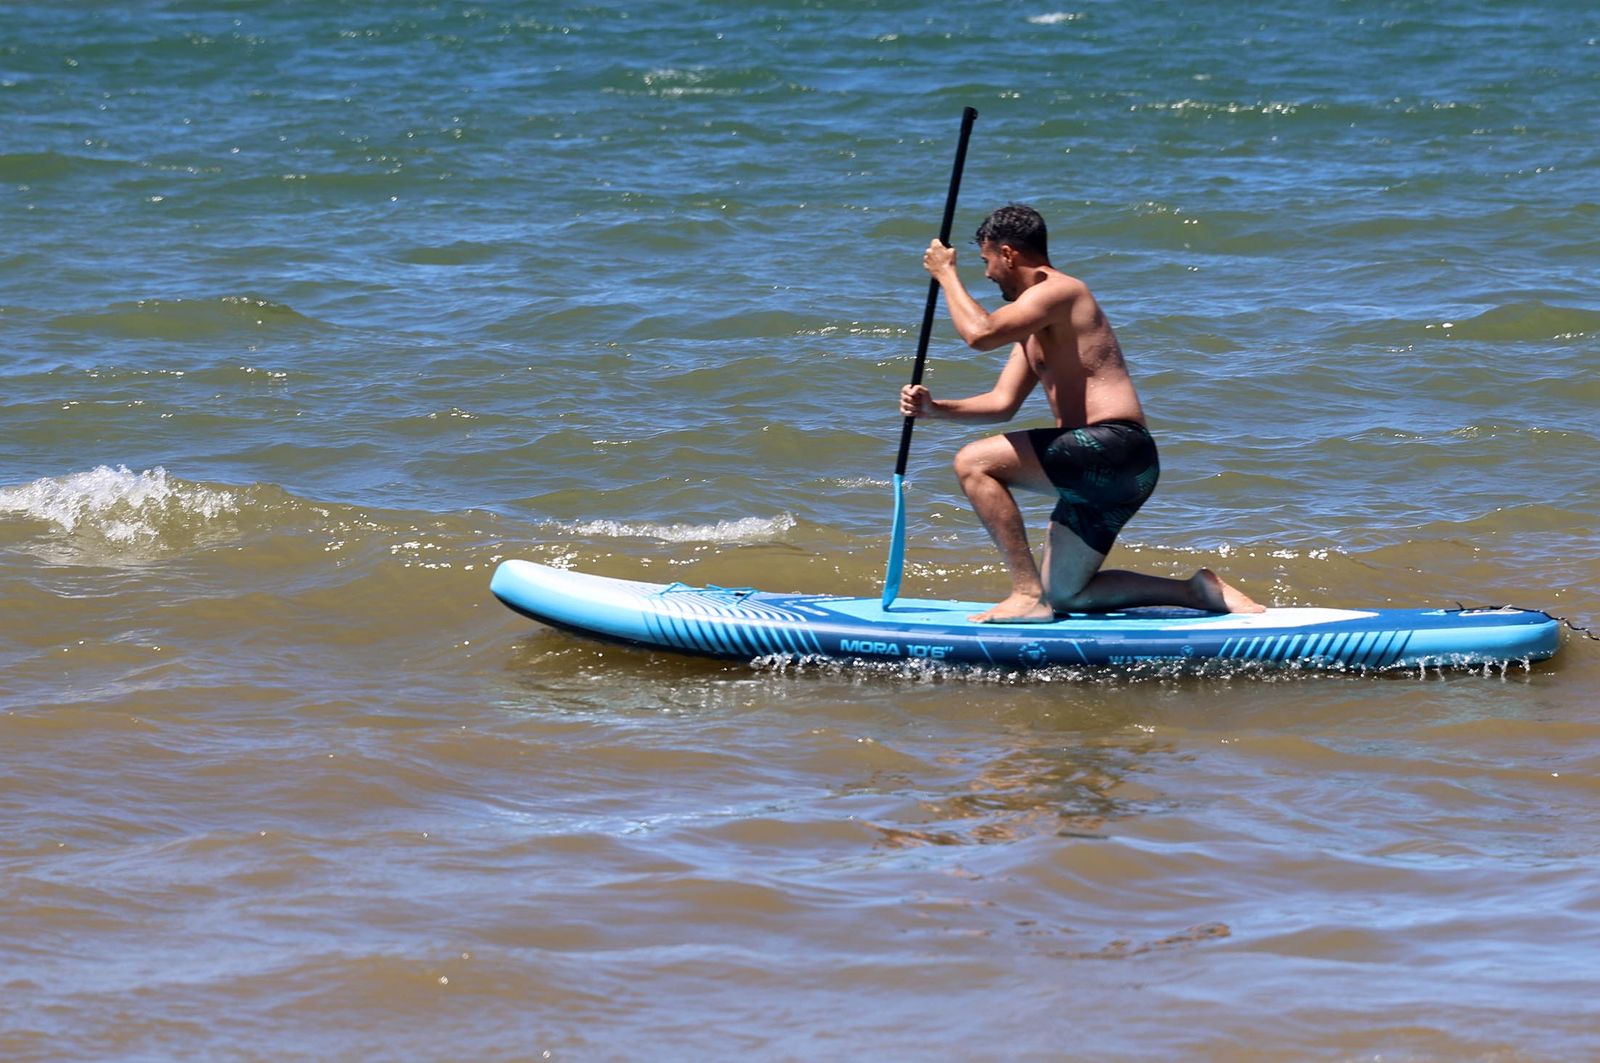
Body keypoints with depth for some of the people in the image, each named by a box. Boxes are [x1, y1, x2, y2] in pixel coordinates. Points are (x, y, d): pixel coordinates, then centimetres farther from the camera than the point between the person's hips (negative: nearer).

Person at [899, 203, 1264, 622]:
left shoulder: (1058, 291, -8)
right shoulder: (1034, 326, 24)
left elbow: (980, 333, -22)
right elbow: (1002, 403, 21)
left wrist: (946, 274, -7)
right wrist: (935, 408, 7)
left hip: (1114, 447, -11)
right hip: (1105, 468, 11)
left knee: (974, 463, -17)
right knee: (1064, 593, 15)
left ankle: (1028, 595, -20)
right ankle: (1197, 590, 14)